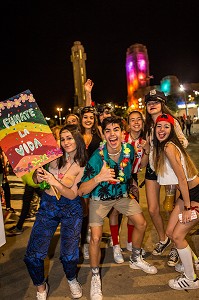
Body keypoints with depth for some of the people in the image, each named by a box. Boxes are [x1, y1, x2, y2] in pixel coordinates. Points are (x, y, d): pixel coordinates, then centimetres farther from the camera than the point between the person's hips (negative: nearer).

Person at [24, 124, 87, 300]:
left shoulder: (83, 165, -6)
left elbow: (73, 194, -12)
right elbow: (35, 180, 0)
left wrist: (55, 182, -28)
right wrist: (38, 175, -23)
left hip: (71, 208, -1)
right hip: (48, 206, 1)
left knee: (69, 255, -4)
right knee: (33, 256, -3)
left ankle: (72, 279, 33)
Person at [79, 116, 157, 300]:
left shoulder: (129, 149, -16)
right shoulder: (97, 157, -30)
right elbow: (81, 191, -35)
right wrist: (98, 178, -50)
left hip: (122, 194, 5)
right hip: (100, 198, -4)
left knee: (141, 224, 8)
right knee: (96, 237, -13)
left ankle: (136, 260, 35)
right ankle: (95, 278, 13)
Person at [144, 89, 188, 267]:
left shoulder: (172, 122, -7)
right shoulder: (148, 125, 8)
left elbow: (183, 142, -2)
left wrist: (181, 141, -21)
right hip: (152, 168, 5)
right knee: (152, 209, 6)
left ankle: (175, 247, 22)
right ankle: (163, 239, 33)